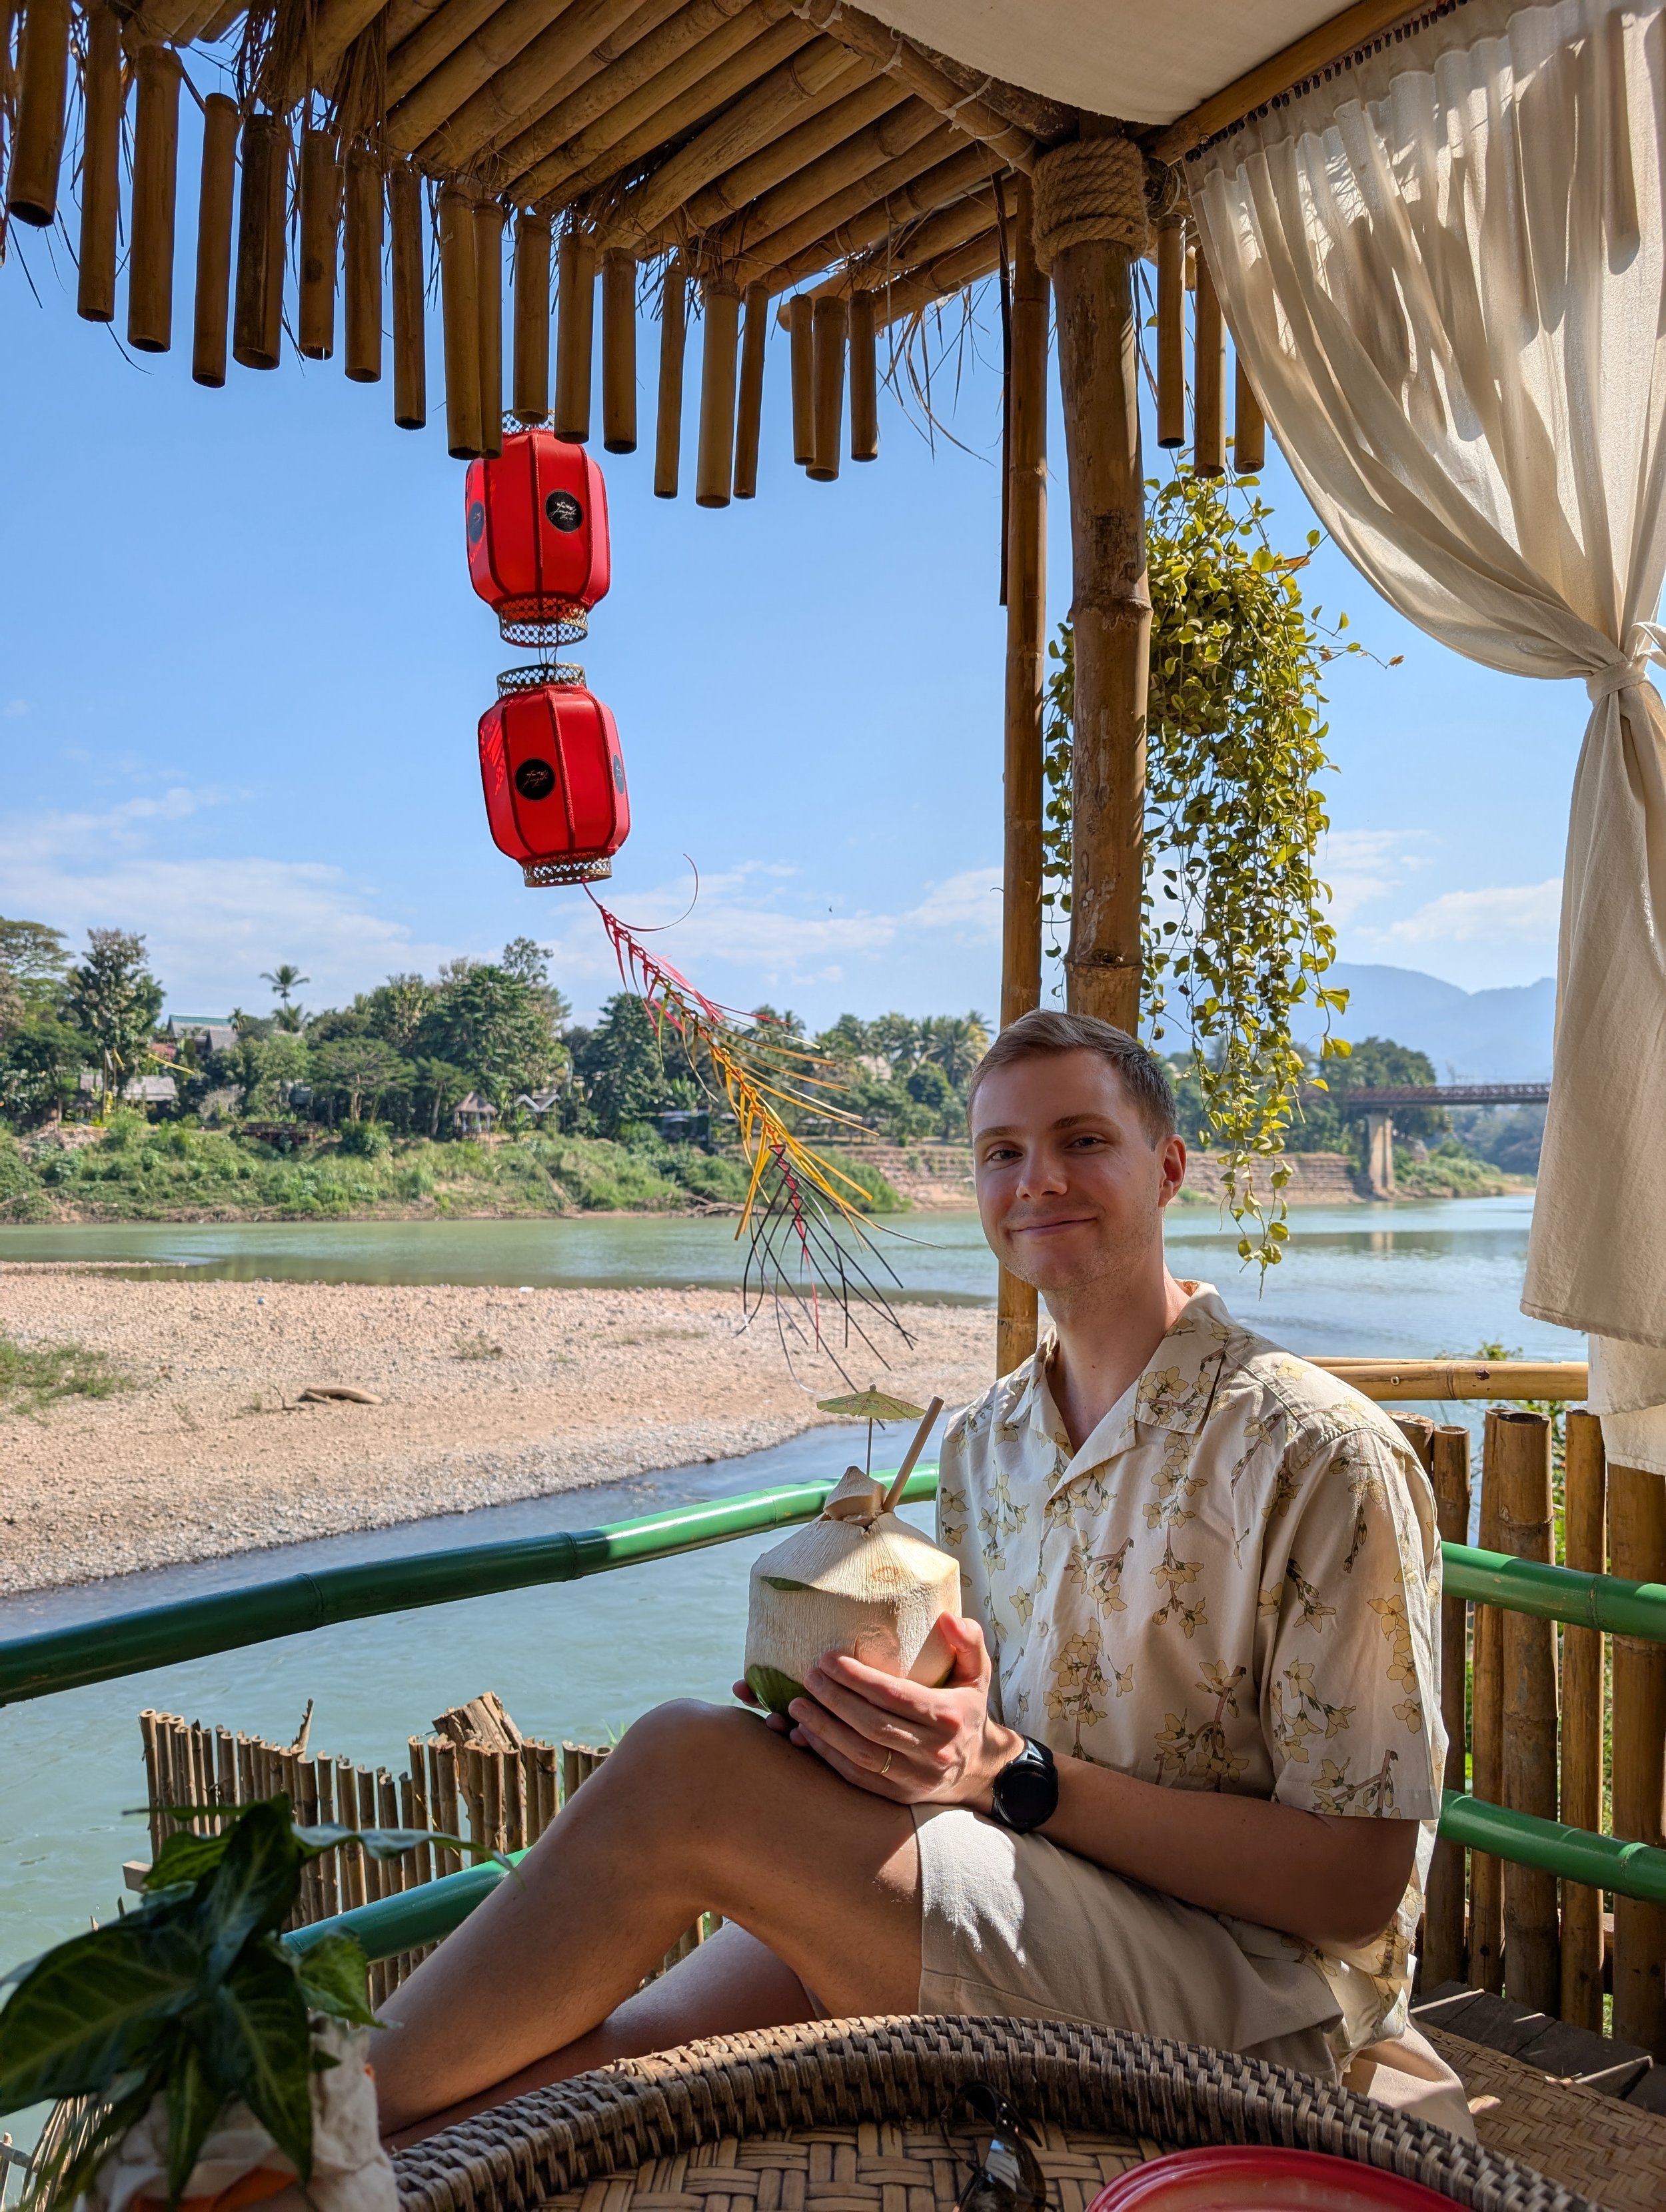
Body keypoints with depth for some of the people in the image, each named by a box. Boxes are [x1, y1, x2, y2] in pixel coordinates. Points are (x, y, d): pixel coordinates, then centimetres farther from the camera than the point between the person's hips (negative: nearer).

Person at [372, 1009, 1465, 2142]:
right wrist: (861, 1708, -8)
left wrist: (1015, 1773, -23)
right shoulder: (983, 1444, 9)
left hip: (1253, 2001, -6)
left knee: (688, 1763, -21)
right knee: (608, 2064, -21)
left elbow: (1355, 1886, -13)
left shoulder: (1320, 1454, -12)